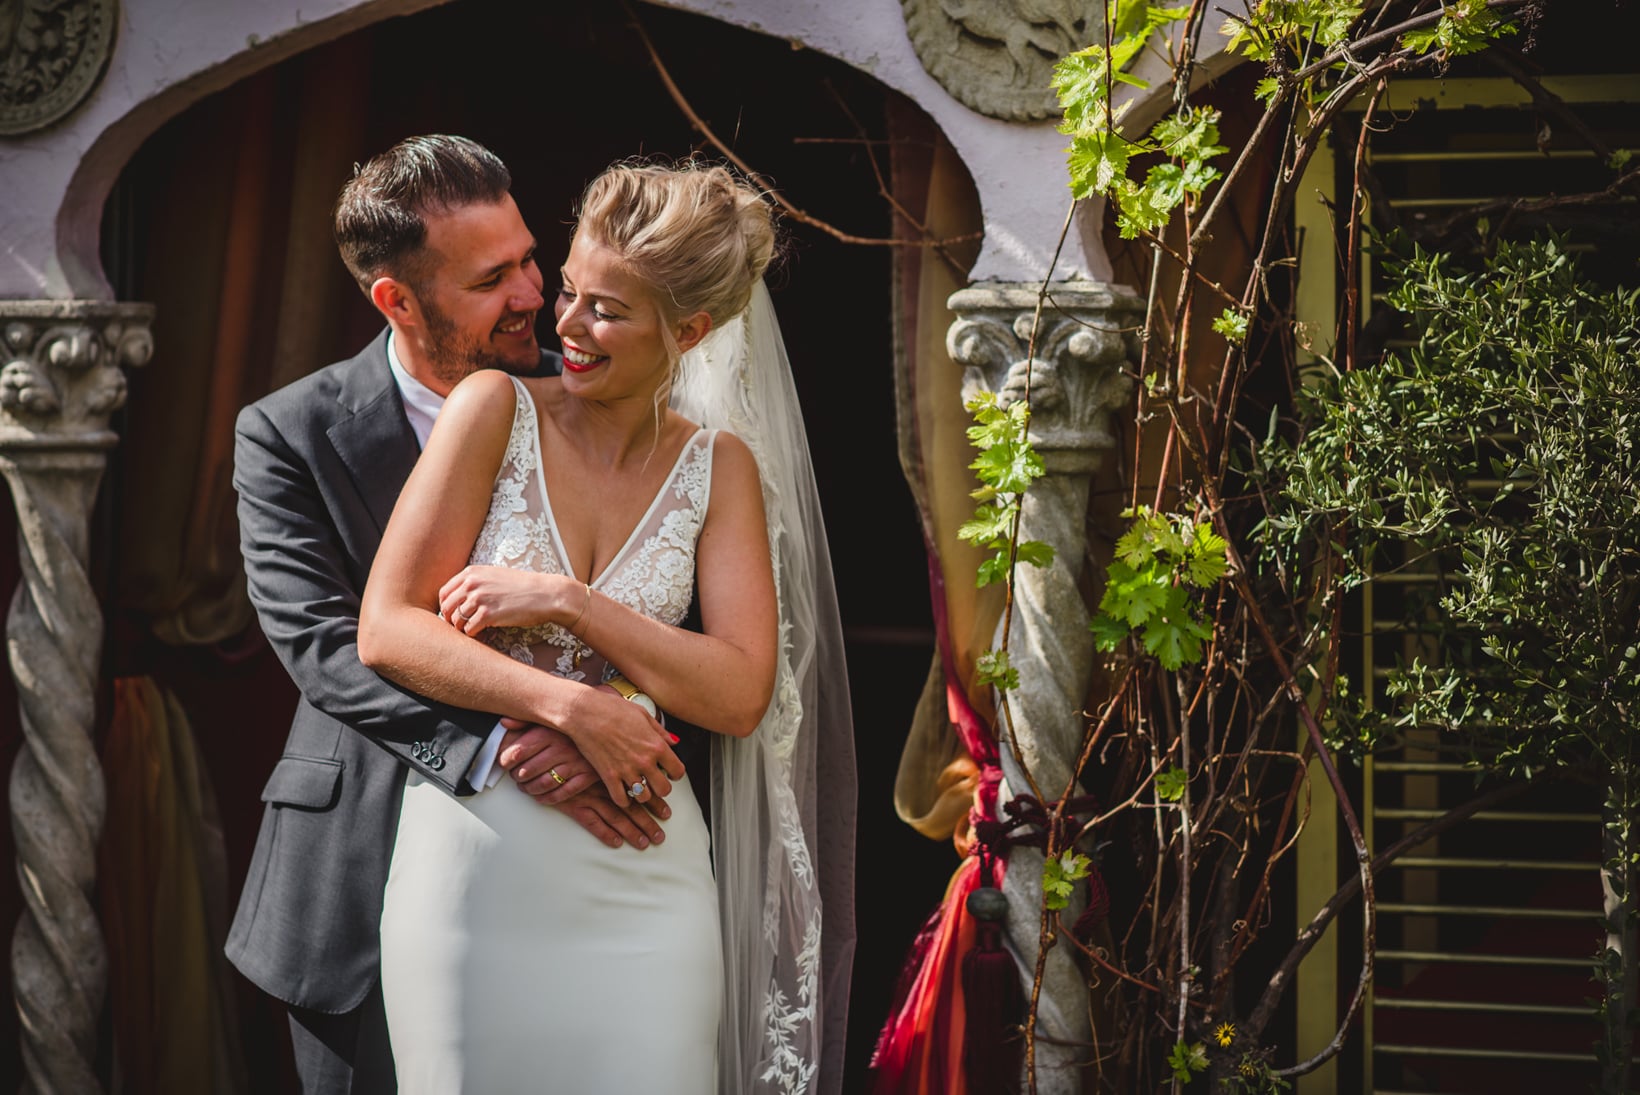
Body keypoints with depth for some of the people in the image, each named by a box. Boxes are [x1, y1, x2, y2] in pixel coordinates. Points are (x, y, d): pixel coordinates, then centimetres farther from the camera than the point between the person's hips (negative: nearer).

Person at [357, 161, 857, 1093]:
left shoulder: (719, 466, 4)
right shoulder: (498, 410, -2)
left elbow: (740, 694, -6)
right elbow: (386, 631, -8)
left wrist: (564, 601, -14)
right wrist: (570, 711, -17)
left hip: (638, 875, 2)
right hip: (473, 866, -1)